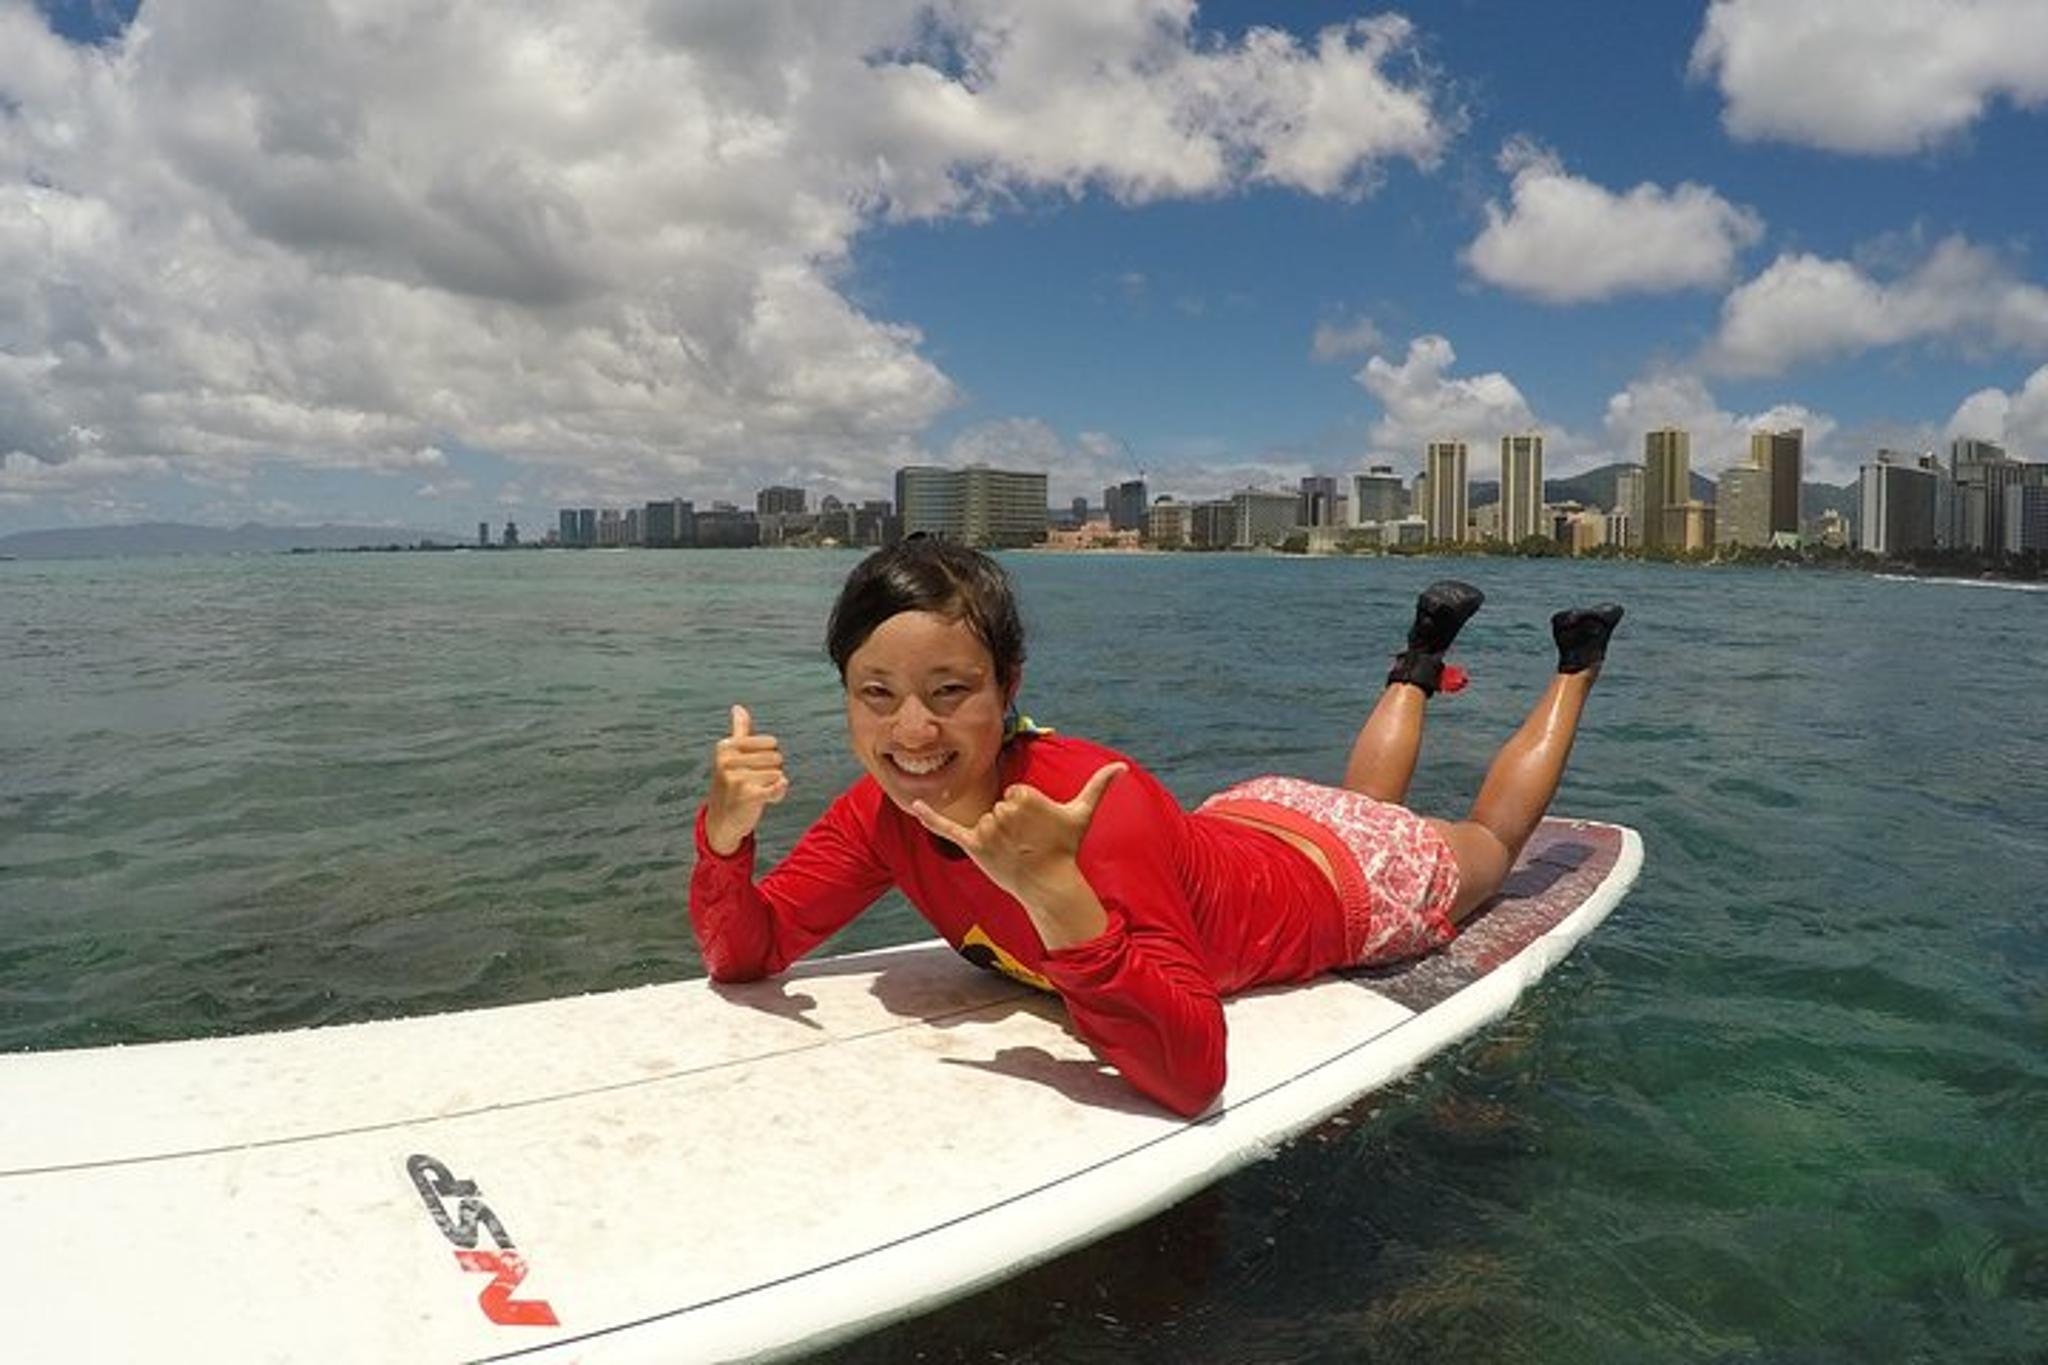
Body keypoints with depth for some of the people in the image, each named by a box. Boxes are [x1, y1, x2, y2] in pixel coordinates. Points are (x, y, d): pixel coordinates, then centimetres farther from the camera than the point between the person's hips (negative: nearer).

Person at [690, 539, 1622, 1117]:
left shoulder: (1096, 804, -45)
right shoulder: (885, 810, -25)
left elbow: (1193, 1072, -50)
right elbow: (743, 956, -21)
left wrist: (1055, 891, -61)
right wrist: (726, 831, -39)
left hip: (1344, 882, -5)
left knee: (1490, 840, 28)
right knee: (1365, 798, 39)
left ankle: (1575, 663, 48)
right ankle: (1419, 667, 60)